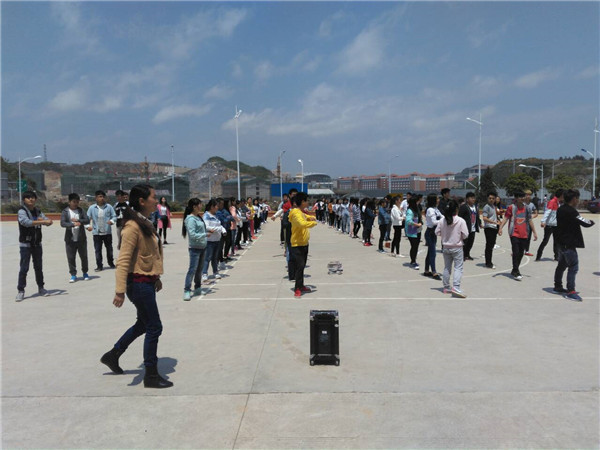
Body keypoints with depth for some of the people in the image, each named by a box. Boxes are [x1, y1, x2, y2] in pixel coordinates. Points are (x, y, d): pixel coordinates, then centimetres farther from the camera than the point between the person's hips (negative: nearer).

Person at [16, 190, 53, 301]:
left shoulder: (37, 211, 9)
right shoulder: (22, 211, -7)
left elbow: (48, 221, 2)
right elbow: (26, 222, -25)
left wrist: (43, 219, -19)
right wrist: (42, 221, -30)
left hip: (37, 243, 5)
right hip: (25, 244, -5)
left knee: (38, 267, 12)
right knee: (24, 268, -5)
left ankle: (41, 288, 22)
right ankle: (20, 291, 1)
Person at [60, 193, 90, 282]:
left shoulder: (81, 211, 5)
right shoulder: (65, 211, -1)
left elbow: (87, 220, -4)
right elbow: (62, 223, -13)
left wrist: (78, 220, -18)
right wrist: (73, 224, -28)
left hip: (81, 238, 1)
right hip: (70, 239, -1)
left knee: (84, 256, 9)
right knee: (71, 257, 3)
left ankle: (85, 273, 25)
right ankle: (73, 275, 15)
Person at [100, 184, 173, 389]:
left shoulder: (146, 224, 10)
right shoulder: (133, 227, -19)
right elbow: (123, 260, -24)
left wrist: (156, 277, 23)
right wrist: (120, 290, -28)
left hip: (147, 282, 10)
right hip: (139, 283, -10)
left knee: (143, 324, 22)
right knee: (154, 327, -1)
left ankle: (112, 355, 39)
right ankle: (151, 375, 13)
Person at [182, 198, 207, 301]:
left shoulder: (199, 217, 11)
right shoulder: (191, 219, -15)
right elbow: (192, 235, -21)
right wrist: (205, 235, -18)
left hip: (202, 247, 8)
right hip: (195, 248, -8)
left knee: (200, 268, 16)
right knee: (192, 269, -8)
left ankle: (198, 287, 28)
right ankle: (187, 290, -3)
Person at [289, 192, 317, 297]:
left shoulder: (301, 212, 11)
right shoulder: (296, 213, -20)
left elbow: (304, 217, 32)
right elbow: (302, 224, -37)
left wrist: (311, 218, 8)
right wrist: (313, 223, -20)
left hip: (304, 243, 10)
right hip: (297, 245, -10)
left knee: (302, 266, 17)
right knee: (300, 266, -11)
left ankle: (301, 286, 27)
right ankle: (297, 289, -5)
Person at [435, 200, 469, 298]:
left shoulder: (442, 221, -5)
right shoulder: (461, 221, -15)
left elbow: (437, 232, 0)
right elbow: (465, 235, -13)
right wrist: (459, 235, 6)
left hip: (446, 247, 4)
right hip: (457, 248, -4)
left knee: (447, 267, 15)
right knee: (458, 268, -2)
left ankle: (446, 287, 22)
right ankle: (456, 287, -15)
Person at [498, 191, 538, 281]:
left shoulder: (526, 208, 9)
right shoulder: (511, 207, -3)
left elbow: (530, 220, 16)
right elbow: (506, 218, -10)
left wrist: (534, 232, 16)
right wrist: (500, 228, -26)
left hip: (524, 235, 5)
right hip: (514, 234, -5)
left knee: (521, 253, 9)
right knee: (516, 252, -11)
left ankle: (515, 271, 23)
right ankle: (516, 272, -4)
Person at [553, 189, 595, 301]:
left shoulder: (561, 209, 9)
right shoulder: (571, 211, -21)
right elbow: (585, 223, -17)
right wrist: (591, 222, 3)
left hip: (561, 242, 10)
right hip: (569, 244, -10)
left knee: (562, 265, 19)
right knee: (573, 267, -6)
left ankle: (557, 286, 29)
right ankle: (570, 291, -5)